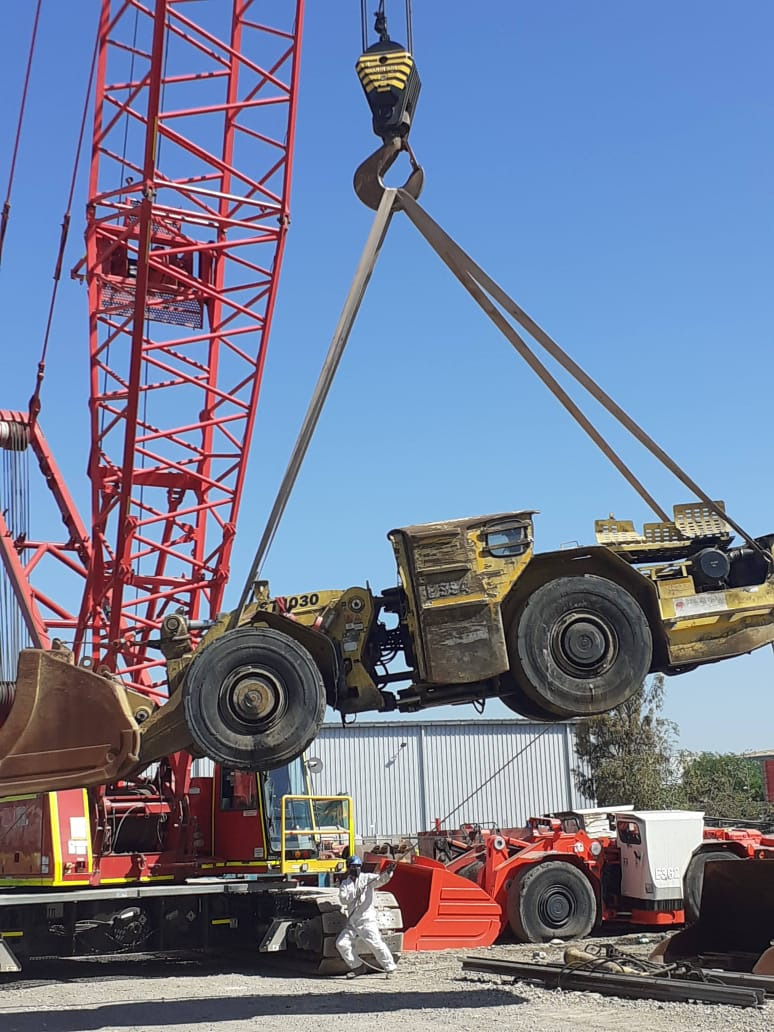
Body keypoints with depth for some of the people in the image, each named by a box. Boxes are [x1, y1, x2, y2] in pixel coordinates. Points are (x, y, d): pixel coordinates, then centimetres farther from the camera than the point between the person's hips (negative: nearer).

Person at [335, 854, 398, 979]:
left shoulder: (367, 878, -1)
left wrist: (388, 873, -40)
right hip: (352, 921, 5)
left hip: (367, 919, -5)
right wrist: (354, 893, -20)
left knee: (376, 943, -16)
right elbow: (343, 899, -5)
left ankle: (389, 968, -6)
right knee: (341, 943, 3)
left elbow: (380, 880, -20)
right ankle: (357, 967, 16)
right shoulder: (345, 884, 10)